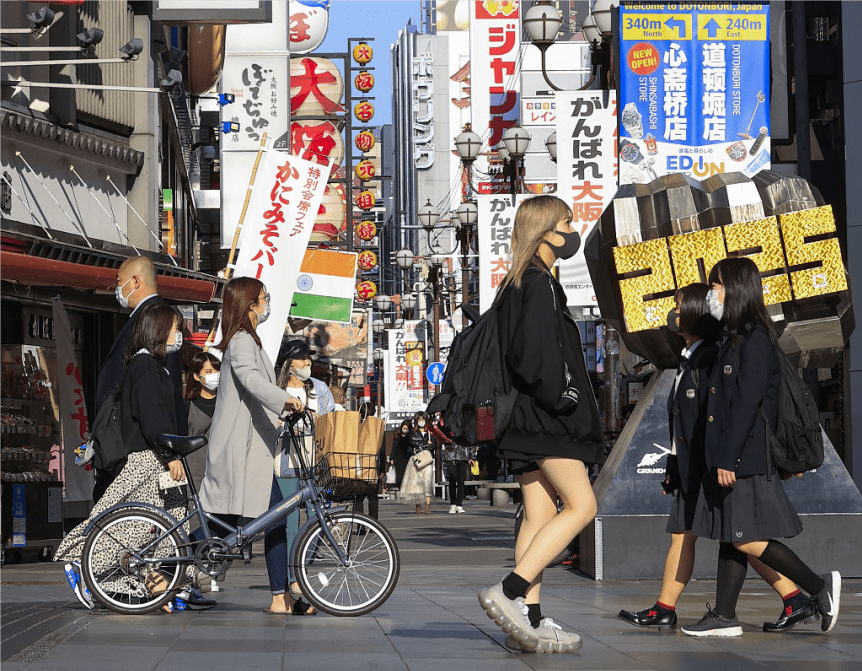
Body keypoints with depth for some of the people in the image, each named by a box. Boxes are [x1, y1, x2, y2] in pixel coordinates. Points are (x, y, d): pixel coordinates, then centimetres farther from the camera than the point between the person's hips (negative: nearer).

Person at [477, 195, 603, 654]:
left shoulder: (516, 284, 19)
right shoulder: (539, 284, -12)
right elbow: (537, 354, -21)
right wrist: (560, 397, -15)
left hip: (528, 418, 10)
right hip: (544, 416, -10)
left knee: (539, 513, 5)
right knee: (580, 506, -9)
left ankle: (528, 620, 0)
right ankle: (509, 593, -16)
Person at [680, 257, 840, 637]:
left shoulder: (756, 338, -12)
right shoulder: (735, 338, 18)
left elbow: (747, 402, -19)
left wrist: (728, 458, -22)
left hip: (747, 457, -10)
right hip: (730, 458, 10)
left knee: (745, 538, -10)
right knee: (729, 537, 8)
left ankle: (819, 587, -3)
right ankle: (724, 617, 10)